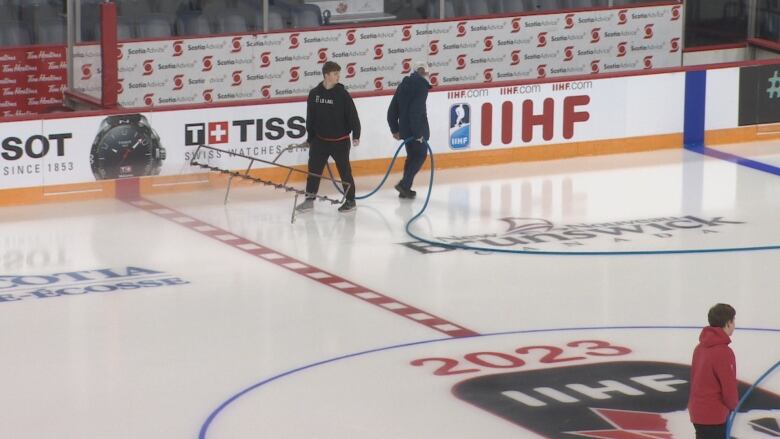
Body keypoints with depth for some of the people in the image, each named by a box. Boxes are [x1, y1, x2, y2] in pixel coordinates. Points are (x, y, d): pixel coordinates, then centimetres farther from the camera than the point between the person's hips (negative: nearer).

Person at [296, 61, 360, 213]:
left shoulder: (342, 94, -10)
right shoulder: (314, 94, -1)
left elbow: (352, 115, -10)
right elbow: (310, 117, 7)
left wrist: (356, 135, -17)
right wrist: (310, 138, 11)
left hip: (340, 140, -3)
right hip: (320, 140, 3)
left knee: (344, 171, 5)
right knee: (314, 169, 7)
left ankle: (350, 201, 16)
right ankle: (309, 199, 17)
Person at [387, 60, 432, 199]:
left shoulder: (404, 84, 12)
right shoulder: (421, 85, -14)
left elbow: (392, 110, 13)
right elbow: (416, 110, -24)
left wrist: (395, 129, 19)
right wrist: (418, 133, -21)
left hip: (405, 128, 8)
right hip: (417, 129, -8)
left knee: (412, 155, 18)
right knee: (420, 155, 3)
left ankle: (405, 188, 18)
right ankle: (404, 184, -8)